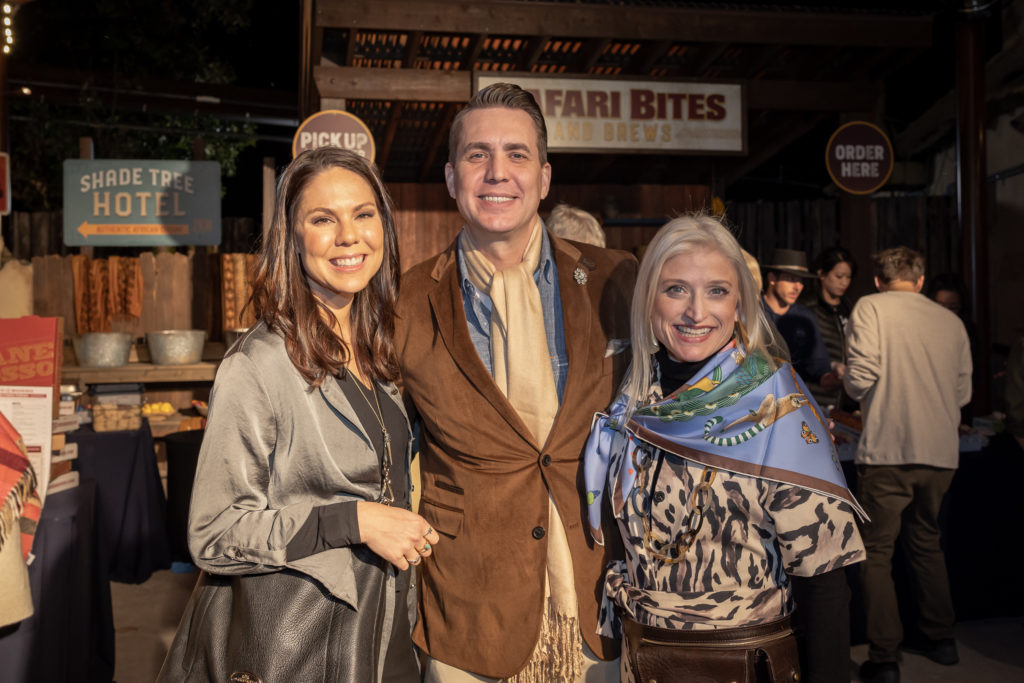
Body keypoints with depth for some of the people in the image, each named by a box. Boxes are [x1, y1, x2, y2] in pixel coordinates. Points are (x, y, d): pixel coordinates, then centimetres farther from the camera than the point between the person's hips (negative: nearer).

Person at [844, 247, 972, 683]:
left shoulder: (870, 307, -3)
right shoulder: (951, 321, 10)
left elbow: (860, 379, -14)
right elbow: (963, 392, 12)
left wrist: (853, 389, 8)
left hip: (889, 450, -5)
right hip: (940, 451, 5)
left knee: (876, 552, 4)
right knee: (926, 542, 23)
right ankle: (940, 639, 32)